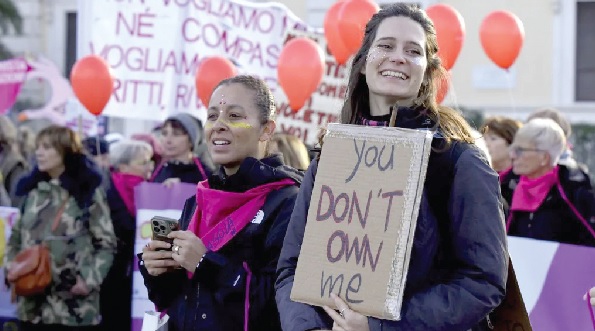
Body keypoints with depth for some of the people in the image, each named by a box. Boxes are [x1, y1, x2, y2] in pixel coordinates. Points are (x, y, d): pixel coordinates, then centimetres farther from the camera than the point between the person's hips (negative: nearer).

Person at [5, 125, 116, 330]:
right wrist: (12, 269, 3)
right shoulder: (32, 190, 13)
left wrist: (90, 279, -13)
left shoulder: (87, 193, -2)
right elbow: (16, 238, 20)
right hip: (32, 304, 5)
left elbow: (106, 244, -2)